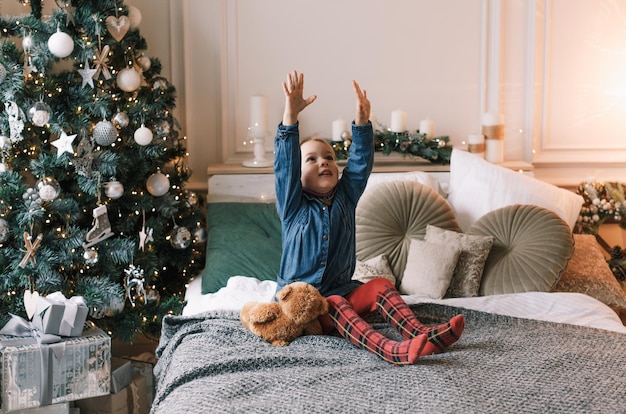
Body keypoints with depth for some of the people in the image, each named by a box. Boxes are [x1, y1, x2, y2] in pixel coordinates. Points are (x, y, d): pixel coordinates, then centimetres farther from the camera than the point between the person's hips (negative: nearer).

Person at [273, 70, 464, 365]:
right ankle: (391, 351, -53)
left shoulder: (344, 199, 9)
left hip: (340, 289, 5)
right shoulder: (293, 206, -3)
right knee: (335, 306, -32)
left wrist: (362, 121, -16)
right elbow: (285, 163, -16)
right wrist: (291, 114, -28)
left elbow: (360, 163, -2)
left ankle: (420, 335, -35)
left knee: (380, 286, -18)